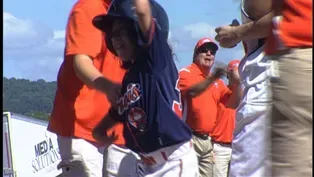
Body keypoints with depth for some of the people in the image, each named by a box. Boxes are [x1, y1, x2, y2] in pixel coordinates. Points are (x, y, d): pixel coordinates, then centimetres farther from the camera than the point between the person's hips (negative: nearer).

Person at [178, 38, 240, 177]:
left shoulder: (217, 81, 18)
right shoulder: (186, 73, -2)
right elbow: (191, 91, -23)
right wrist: (212, 78, -36)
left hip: (207, 140, 7)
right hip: (189, 138, -7)